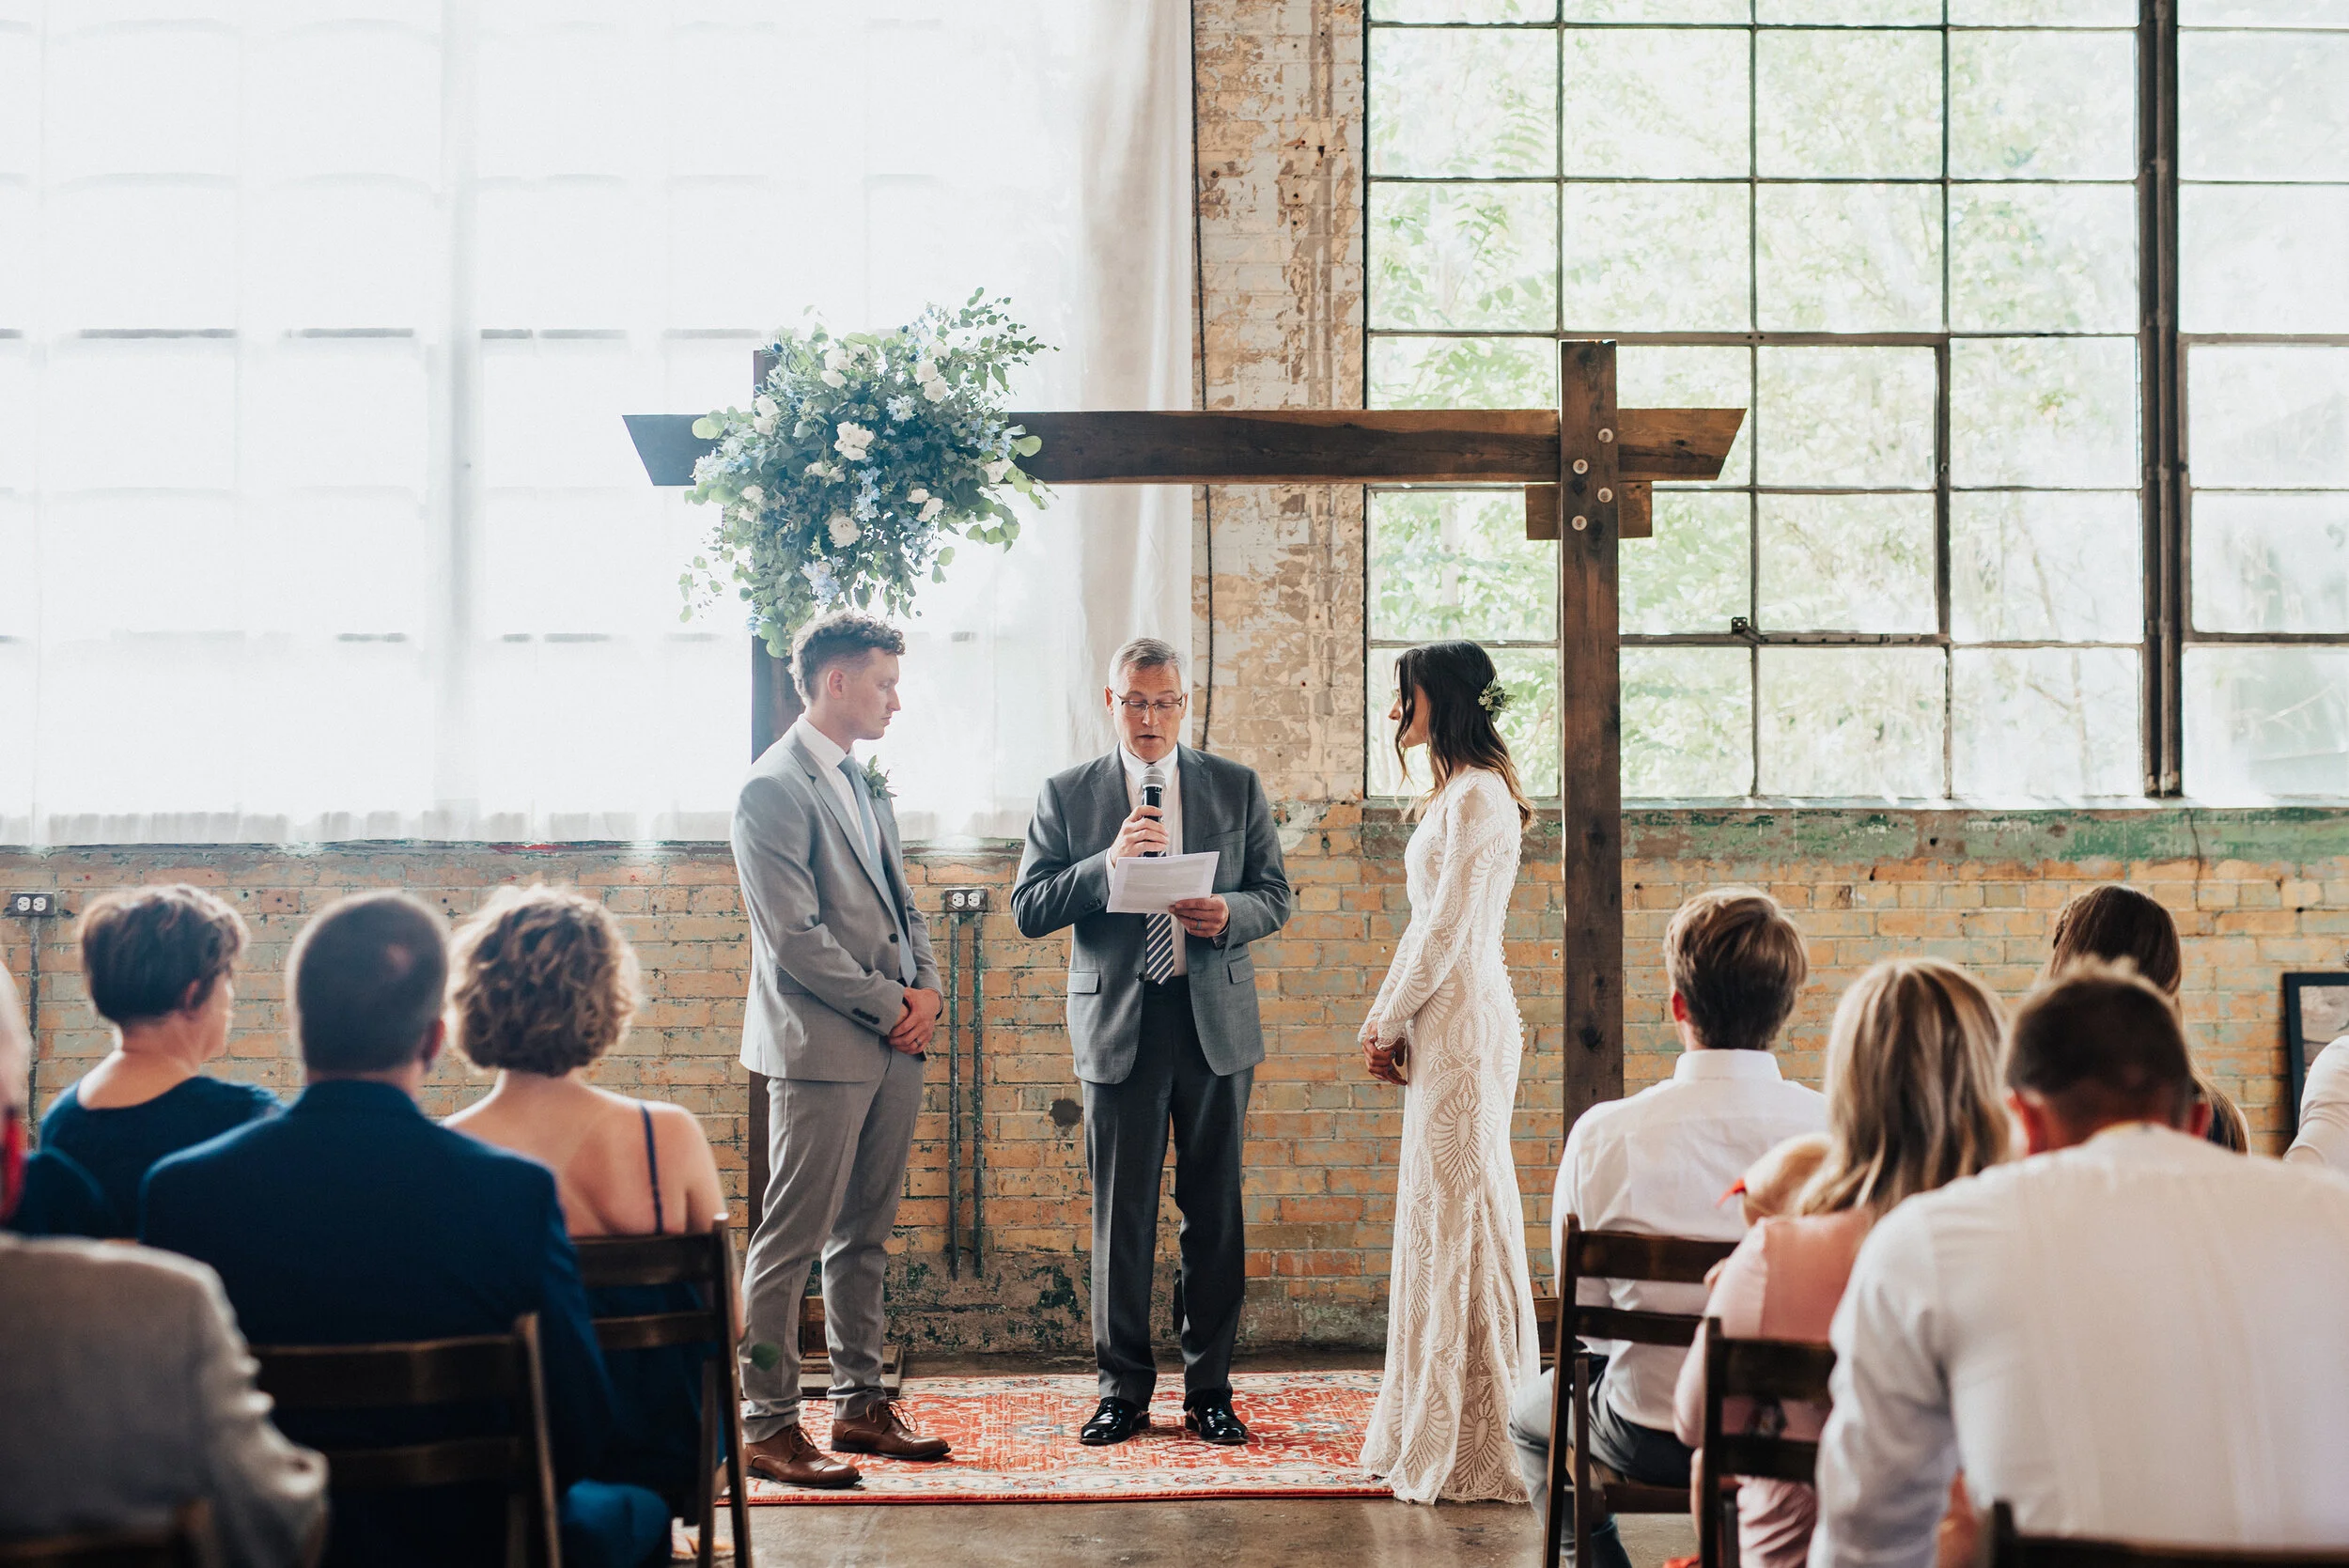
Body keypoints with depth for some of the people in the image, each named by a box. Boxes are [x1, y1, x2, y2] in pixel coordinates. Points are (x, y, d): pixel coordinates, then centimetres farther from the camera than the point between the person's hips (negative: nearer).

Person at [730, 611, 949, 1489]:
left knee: (865, 1236, 14)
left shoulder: (864, 788, 18)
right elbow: (795, 937, -16)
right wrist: (891, 1004, -11)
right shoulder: (774, 790, -11)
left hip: (893, 1048, 9)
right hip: (820, 1049, -9)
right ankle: (766, 1425, 0)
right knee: (793, 1239, -5)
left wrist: (928, 988, 4)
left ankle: (860, 1405, 21)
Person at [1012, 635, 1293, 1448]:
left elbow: (1275, 898, 8)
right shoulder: (1067, 794, 4)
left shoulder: (1237, 787, 7)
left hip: (1216, 1021, 1)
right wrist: (1107, 863, -16)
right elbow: (1028, 910, -1)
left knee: (1215, 1212, 5)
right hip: (1117, 1024, -1)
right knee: (1120, 1214, 3)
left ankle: (1210, 1389, 14)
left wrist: (1229, 914, -14)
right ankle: (1123, 1389, 14)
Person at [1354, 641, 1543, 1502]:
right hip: (1444, 1024, 10)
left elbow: (1448, 929, -16)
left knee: (1460, 1213, -5)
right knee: (1444, 1213, 12)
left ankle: (1471, 1444, 2)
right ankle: (1437, 1425, 20)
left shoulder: (1478, 795, -14)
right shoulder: (1457, 793, 17)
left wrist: (1389, 1023, -9)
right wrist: (1389, 1022, 13)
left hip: (1463, 1020, -10)